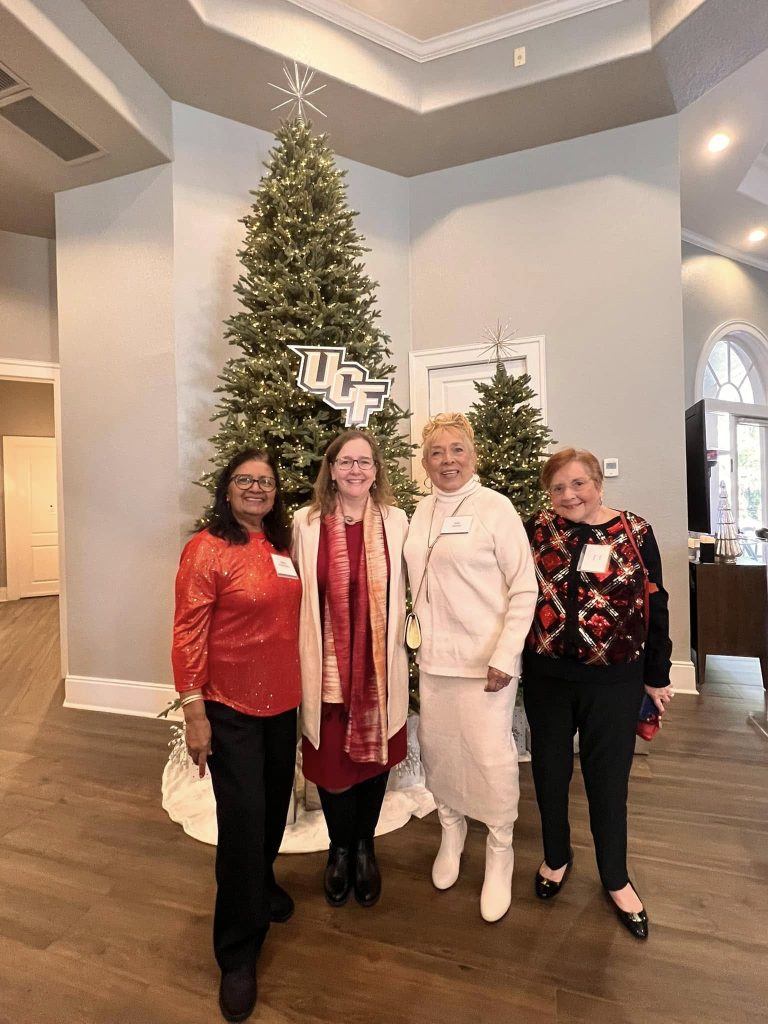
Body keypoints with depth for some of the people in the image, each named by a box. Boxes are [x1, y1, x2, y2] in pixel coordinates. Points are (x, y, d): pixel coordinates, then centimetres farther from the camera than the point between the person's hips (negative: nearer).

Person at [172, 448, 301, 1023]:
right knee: (242, 819, 2)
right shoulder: (206, 549, -14)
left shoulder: (283, 546, 4)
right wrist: (194, 710, -16)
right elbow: (188, 634, -15)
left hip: (282, 701, 6)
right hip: (229, 707, -6)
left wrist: (303, 686, 12)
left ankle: (261, 883, 51)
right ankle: (238, 953, 25)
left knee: (276, 806, 21)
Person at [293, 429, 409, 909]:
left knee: (375, 755, 15)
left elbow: (403, 592, 4)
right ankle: (340, 848, 42)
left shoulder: (396, 522, -2)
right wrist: (304, 658, 0)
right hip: (327, 663, 0)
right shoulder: (306, 523, -5)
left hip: (380, 664, 1)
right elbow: (297, 595, -1)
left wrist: (397, 643, 3)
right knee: (330, 758, 13)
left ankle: (365, 846, 43)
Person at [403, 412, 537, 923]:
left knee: (492, 756, 3)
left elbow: (525, 588, -10)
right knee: (438, 748, 14)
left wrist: (505, 656, -14)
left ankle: (500, 853, 29)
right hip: (434, 656, 5)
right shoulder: (423, 510, 7)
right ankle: (451, 830, 40)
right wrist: (417, 637, 9)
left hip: (485, 658, -5)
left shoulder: (495, 507, -10)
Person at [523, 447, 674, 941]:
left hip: (613, 678, -1)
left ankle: (616, 878, 39)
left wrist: (657, 675, 2)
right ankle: (556, 856, 43)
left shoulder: (635, 532, -6)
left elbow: (655, 606, -1)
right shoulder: (538, 529, -4)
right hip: (545, 675, 2)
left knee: (608, 776, 14)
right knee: (550, 769, 17)